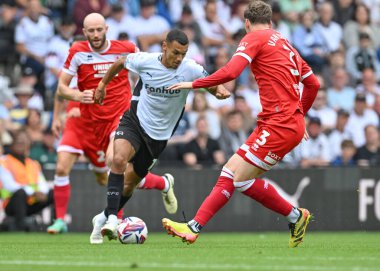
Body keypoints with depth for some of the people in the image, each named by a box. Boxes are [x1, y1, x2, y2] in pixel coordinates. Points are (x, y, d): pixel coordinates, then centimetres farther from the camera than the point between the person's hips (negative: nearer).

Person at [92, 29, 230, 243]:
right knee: (119, 159, -30)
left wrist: (220, 91, -31)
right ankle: (112, 217, -28)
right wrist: (103, 84, 14)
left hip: (159, 134, 2)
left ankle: (105, 218, 34)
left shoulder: (190, 69, -15)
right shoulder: (145, 61, -14)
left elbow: (212, 84, -8)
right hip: (134, 121, -2)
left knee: (131, 181, 11)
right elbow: (121, 62, 6)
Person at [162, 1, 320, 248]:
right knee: (230, 172, 7)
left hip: (279, 125, -9)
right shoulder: (286, 45, 21)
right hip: (292, 122, 9)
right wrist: (299, 114, 34)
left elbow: (230, 72, -17)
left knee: (241, 178, -11)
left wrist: (194, 84, -7)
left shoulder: (254, 38, -2)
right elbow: (313, 84, 23)